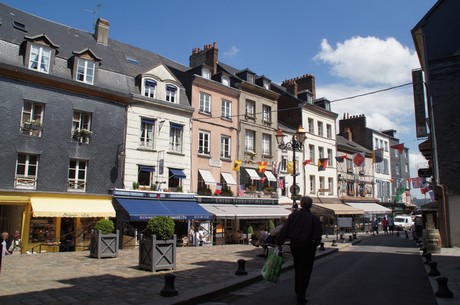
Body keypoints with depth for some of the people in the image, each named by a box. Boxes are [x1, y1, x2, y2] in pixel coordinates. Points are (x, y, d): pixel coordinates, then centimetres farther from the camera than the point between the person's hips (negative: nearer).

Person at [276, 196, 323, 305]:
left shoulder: (293, 215, -5)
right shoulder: (314, 218, -9)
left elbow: (285, 230, -9)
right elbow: (318, 234, -10)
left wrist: (279, 242, -5)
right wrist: (316, 244, 7)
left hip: (294, 245, 3)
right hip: (308, 246, -3)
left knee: (297, 268, 22)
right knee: (305, 271, 6)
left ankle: (298, 291, 37)